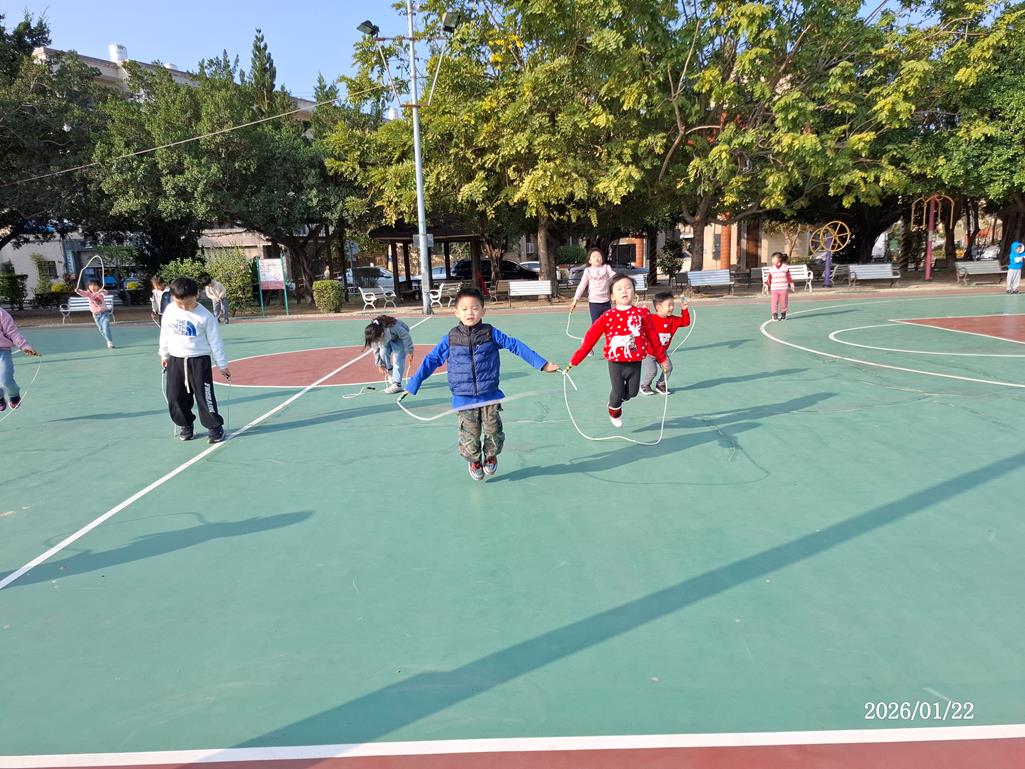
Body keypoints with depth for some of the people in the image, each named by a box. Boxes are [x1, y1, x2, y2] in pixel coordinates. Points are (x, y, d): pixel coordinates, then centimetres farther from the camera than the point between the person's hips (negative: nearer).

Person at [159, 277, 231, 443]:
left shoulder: (205, 316, -14)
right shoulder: (169, 311, -1)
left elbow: (215, 341, -8)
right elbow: (165, 333, 14)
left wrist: (222, 365, -5)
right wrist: (164, 354, 19)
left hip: (199, 361, -4)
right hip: (176, 360, 5)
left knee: (205, 396, -3)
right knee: (175, 397, 9)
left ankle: (215, 427, 9)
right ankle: (186, 425, 26)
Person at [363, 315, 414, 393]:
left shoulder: (393, 327, -44)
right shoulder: (374, 335, -28)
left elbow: (407, 337, -27)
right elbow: (376, 350, -11)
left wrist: (410, 352, -18)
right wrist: (380, 364, -6)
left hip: (400, 337, -4)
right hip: (387, 339, 4)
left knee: (398, 358, -20)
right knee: (383, 352, -22)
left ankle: (397, 384, -19)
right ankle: (391, 373, 2)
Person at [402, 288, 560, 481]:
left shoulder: (490, 333, -2)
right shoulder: (451, 339, -1)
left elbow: (516, 346, 1)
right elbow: (431, 361, 6)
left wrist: (542, 364, -2)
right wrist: (412, 385, 6)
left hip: (489, 397, 0)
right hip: (464, 399, 0)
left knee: (493, 432, 1)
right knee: (469, 437, 3)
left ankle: (490, 456, 34)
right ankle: (474, 462, 33)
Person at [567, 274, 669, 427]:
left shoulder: (641, 313, -4)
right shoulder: (607, 317, -9)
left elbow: (652, 337, 5)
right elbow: (590, 338, -8)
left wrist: (662, 358, 12)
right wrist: (574, 361, -10)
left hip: (635, 362, 2)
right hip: (616, 363, -2)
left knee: (633, 392, 9)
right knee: (618, 392, 5)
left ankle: (619, 400, 44)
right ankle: (614, 408, 40)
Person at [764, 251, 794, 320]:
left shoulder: (785, 267, 3)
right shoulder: (771, 269, 5)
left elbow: (789, 277, 6)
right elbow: (768, 279, 6)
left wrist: (791, 285, 3)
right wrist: (767, 286, 3)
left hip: (783, 289, -1)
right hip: (774, 289, 1)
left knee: (784, 302, 4)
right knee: (774, 303, -7)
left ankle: (783, 315, 19)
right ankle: (775, 315, 0)